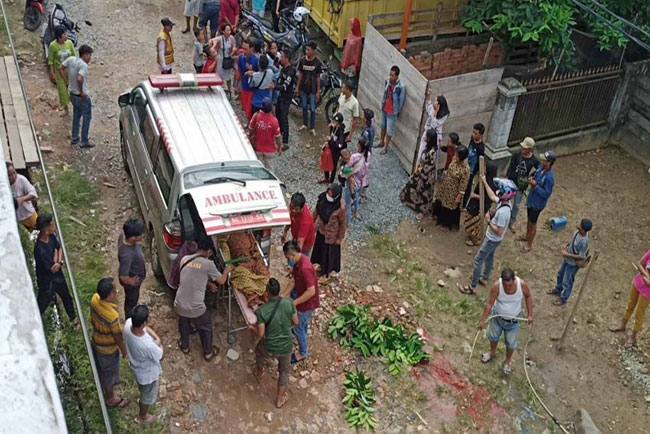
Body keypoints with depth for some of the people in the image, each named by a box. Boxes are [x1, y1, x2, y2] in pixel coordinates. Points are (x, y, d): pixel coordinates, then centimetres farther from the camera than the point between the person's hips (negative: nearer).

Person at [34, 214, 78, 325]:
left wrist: (59, 262, -18)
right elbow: (53, 269, -28)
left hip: (58, 275, 8)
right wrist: (56, 254, -15)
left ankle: (74, 318, 52)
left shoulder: (51, 236, -16)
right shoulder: (40, 249, -39)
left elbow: (59, 248, 1)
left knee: (67, 297, 28)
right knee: (42, 304, 14)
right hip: (47, 281, -8)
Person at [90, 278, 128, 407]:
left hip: (96, 342, 7)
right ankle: (111, 400, 44)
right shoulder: (112, 316, -42)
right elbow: (118, 338, -24)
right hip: (108, 350, -6)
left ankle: (103, 387, 61)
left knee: (101, 369, 33)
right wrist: (124, 351, -6)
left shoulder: (94, 299, -22)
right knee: (109, 374, 20)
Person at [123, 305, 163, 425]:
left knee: (142, 387, 39)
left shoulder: (128, 323, -29)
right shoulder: (148, 346, -48)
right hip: (148, 373, -6)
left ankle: (143, 396, 70)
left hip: (136, 365, 6)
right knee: (148, 396, 27)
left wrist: (155, 337, -21)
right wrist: (158, 343, -8)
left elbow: (146, 328, -7)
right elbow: (159, 355, -24)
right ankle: (142, 417, 54)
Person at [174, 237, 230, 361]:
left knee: (184, 325, 35)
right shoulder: (208, 264, -15)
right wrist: (226, 270, 17)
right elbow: (221, 281, -1)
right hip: (196, 308, -4)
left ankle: (184, 346, 57)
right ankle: (208, 353, 43)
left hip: (179, 305, 4)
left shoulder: (185, 259, 0)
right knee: (206, 328, 25)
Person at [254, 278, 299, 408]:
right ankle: (280, 399, 42)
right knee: (284, 371, 28)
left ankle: (259, 372, 61)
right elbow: (296, 323, -4)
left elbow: (260, 334, -18)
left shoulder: (261, 310, -24)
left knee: (259, 349, 36)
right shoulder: (289, 303, -17)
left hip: (270, 349, -1)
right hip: (287, 347, 1)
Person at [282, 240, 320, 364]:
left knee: (298, 328, 11)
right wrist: (283, 296, -4)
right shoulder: (298, 261, -7)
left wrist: (294, 303, -27)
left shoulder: (305, 268, -37)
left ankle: (303, 353, 31)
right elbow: (293, 281, 2)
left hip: (307, 303, -8)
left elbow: (311, 291, -34)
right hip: (301, 297, 8)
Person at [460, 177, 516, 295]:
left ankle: (472, 287, 12)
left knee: (478, 260, 2)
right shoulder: (504, 202, -11)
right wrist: (484, 182, 12)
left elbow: (499, 232, -31)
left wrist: (488, 221, -26)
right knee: (489, 257, 27)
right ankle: (484, 278, 48)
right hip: (493, 238, 9)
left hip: (492, 240, -9)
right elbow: (492, 197, 11)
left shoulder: (503, 212, -37)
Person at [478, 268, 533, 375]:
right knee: (493, 336, 23)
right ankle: (492, 352, 55)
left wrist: (530, 315, -7)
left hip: (513, 320, 0)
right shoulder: (497, 286, -30)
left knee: (511, 342, 15)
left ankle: (508, 361, 43)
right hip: (497, 317, 0)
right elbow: (489, 303, -23)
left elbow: (528, 296, -7)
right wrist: (483, 321, -23)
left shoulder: (522, 284, -28)